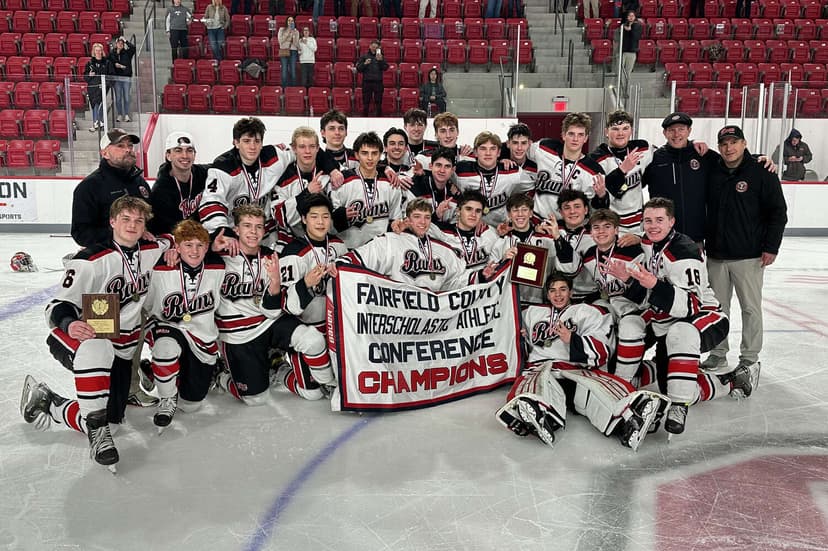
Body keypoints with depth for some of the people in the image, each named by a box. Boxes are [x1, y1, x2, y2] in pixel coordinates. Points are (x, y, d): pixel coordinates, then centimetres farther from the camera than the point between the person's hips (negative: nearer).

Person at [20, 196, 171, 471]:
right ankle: (97, 431, -30)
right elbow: (58, 306, -19)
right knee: (96, 348, -43)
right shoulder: (90, 260, -18)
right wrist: (69, 323, -41)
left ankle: (45, 401, 25)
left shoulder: (153, 252, -2)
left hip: (121, 349, 6)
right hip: (83, 337, -6)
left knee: (110, 417, 0)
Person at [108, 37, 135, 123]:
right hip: (116, 78, 1)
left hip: (127, 77, -1)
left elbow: (133, 47, -11)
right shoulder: (112, 53, 8)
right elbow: (110, 64, 3)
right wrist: (115, 65, -14)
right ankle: (119, 115, 8)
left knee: (126, 97, 0)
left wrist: (126, 41, -7)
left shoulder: (127, 52, 6)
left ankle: (126, 115, 6)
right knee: (118, 97, 3)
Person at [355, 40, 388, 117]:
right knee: (366, 103, 3)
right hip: (367, 82, 0)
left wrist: (380, 60, -14)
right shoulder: (364, 56, 6)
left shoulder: (380, 56, 8)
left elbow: (385, 68, -1)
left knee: (378, 103, 4)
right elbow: (358, 69, 3)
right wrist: (365, 64, -13)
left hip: (378, 82, 1)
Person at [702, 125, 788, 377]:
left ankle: (750, 358, 15)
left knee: (750, 307, 4)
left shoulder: (762, 174, -6)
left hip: (749, 256, -4)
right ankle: (718, 353, 22)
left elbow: (778, 212, -5)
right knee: (717, 307, 10)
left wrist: (771, 247, -10)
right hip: (716, 255, 4)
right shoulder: (712, 174, 7)